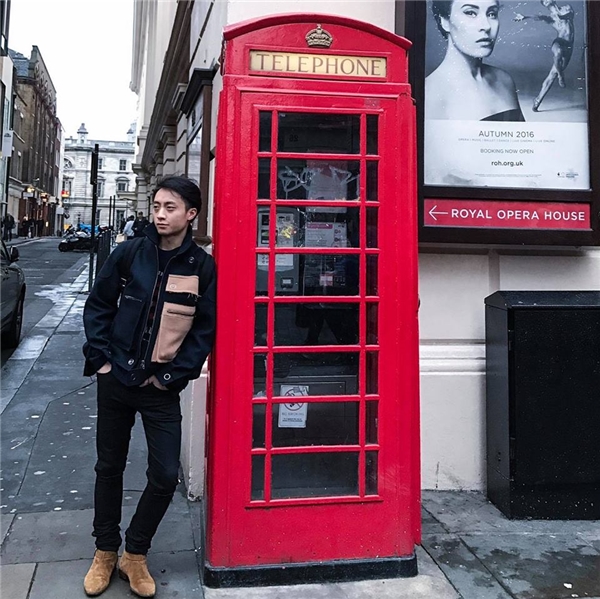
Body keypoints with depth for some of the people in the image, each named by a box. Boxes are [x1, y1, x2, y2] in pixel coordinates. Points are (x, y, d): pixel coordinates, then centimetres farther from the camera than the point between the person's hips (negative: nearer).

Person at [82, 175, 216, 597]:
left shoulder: (202, 268, -5)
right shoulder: (129, 254, -2)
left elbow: (205, 330, -4)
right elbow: (97, 306, 4)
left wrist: (173, 375, -9)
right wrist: (101, 358, -4)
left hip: (162, 389, -1)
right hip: (115, 381, 1)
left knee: (166, 475, -1)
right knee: (109, 468, 13)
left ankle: (135, 555, 22)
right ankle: (106, 552, 33)